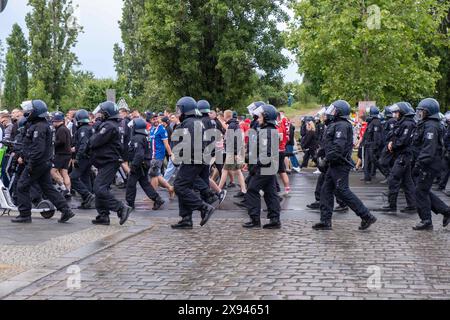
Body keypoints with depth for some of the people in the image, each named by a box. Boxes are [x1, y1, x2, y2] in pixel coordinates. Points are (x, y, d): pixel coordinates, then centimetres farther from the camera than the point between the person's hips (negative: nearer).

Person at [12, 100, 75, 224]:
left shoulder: (38, 127, -17)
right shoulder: (44, 125, 15)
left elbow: (38, 149, -24)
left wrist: (30, 165, -22)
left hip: (37, 163, -10)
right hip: (45, 163, 10)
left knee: (22, 186, 1)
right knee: (48, 188, 11)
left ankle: (24, 215, 5)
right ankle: (66, 210, 6)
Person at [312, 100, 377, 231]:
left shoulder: (341, 125, -16)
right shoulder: (335, 125, 17)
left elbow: (338, 146, -25)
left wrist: (329, 158, -18)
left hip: (340, 165, -11)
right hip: (335, 165, 11)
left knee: (342, 191, -9)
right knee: (326, 190, 9)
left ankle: (367, 216, -4)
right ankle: (325, 221, 12)